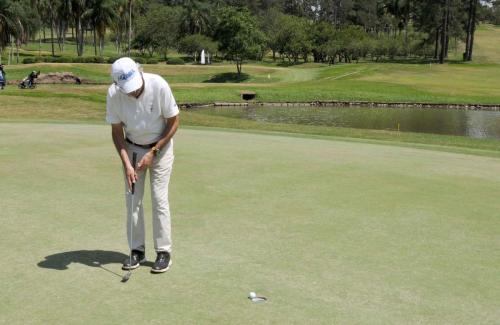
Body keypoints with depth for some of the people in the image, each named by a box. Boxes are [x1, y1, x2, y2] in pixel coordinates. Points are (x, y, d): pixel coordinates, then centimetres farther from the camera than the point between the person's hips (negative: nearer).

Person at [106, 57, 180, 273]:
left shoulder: (159, 86, -28)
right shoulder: (114, 94, -21)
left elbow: (174, 122, -16)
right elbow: (117, 131, -9)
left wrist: (153, 152, -16)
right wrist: (126, 163, -18)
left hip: (160, 146, -2)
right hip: (132, 148, 3)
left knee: (159, 199, -6)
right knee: (132, 199, 1)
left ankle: (164, 252, 3)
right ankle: (137, 250, 12)